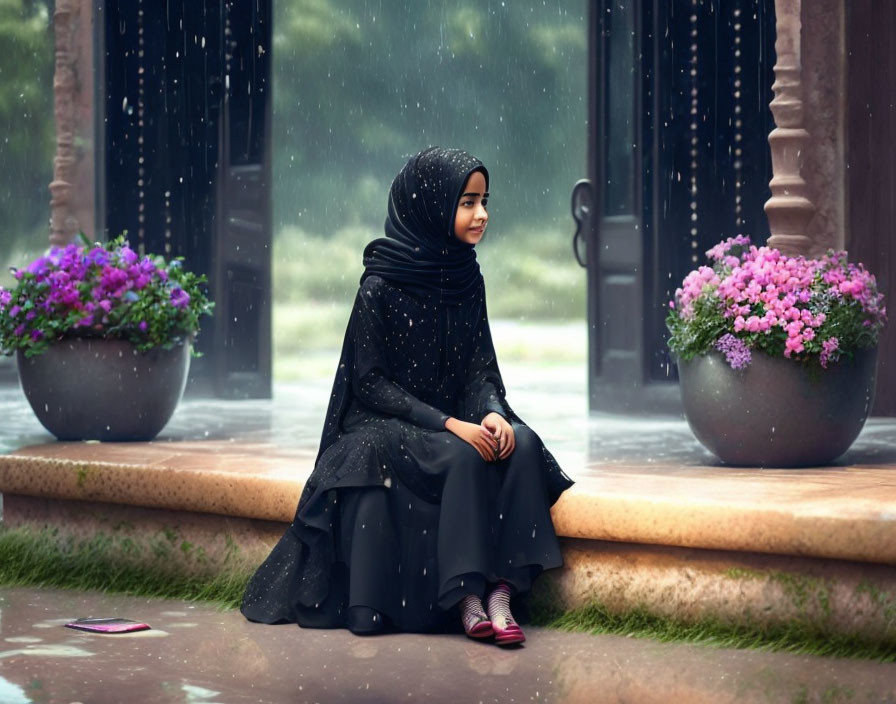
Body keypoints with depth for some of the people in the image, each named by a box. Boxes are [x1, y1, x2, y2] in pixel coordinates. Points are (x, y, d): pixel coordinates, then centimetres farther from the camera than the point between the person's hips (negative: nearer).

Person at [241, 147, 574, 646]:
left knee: (521, 444, -24)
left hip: (455, 420, 5)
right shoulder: (381, 286, -12)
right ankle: (467, 599, -26)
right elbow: (370, 382, -13)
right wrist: (449, 425, -22)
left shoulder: (467, 280, 6)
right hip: (386, 424, -5)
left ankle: (500, 591, -28)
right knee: (465, 458, -33)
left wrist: (491, 412, -16)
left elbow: (480, 366, 7)